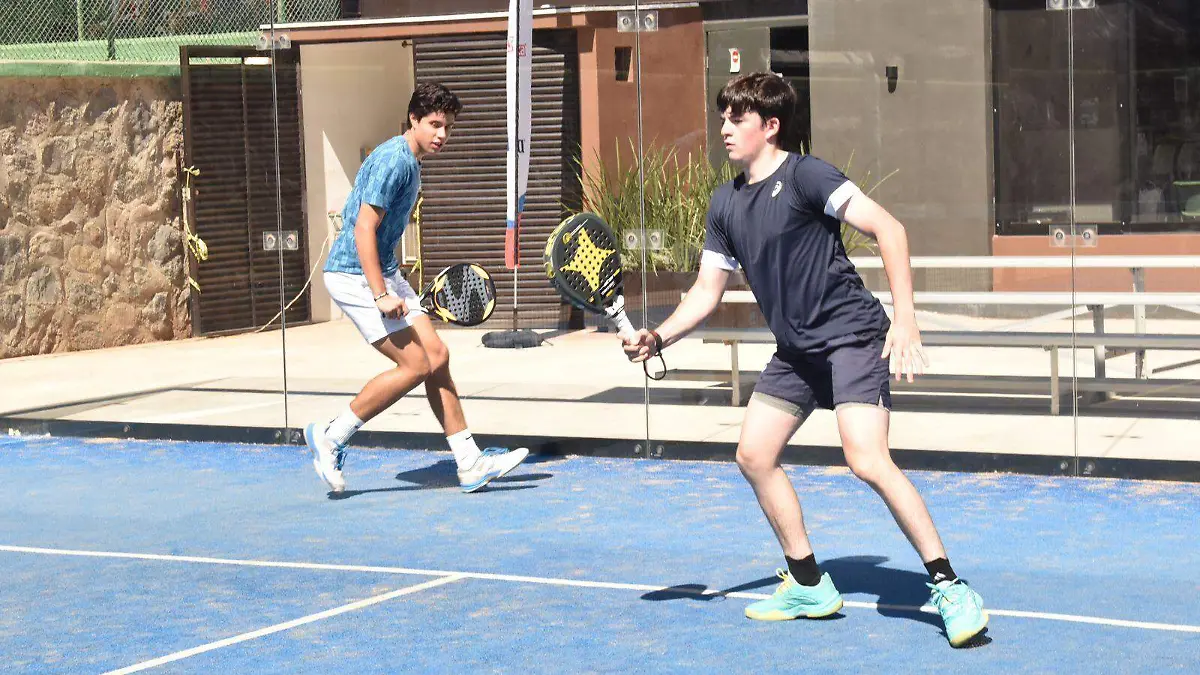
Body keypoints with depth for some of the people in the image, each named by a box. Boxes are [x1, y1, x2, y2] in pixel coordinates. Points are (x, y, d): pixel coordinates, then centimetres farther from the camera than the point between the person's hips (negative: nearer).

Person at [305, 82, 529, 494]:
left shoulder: (410, 162, 15)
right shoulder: (393, 160, -17)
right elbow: (363, 229, -22)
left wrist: (392, 287, 25)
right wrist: (381, 295, -25)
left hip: (383, 273, 10)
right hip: (354, 275, -10)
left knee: (437, 356, 3)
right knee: (415, 366, -13)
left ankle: (470, 464, 5)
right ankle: (330, 437, -1)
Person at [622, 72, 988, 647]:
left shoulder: (802, 176, -14)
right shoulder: (725, 205, 9)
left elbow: (888, 229, -18)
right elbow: (706, 291, 13)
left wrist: (905, 319, -24)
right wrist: (658, 338, -4)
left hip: (852, 335, -9)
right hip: (796, 350, 9)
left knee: (867, 461, -22)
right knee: (754, 455, 6)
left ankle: (949, 588, -14)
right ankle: (809, 586, 19)